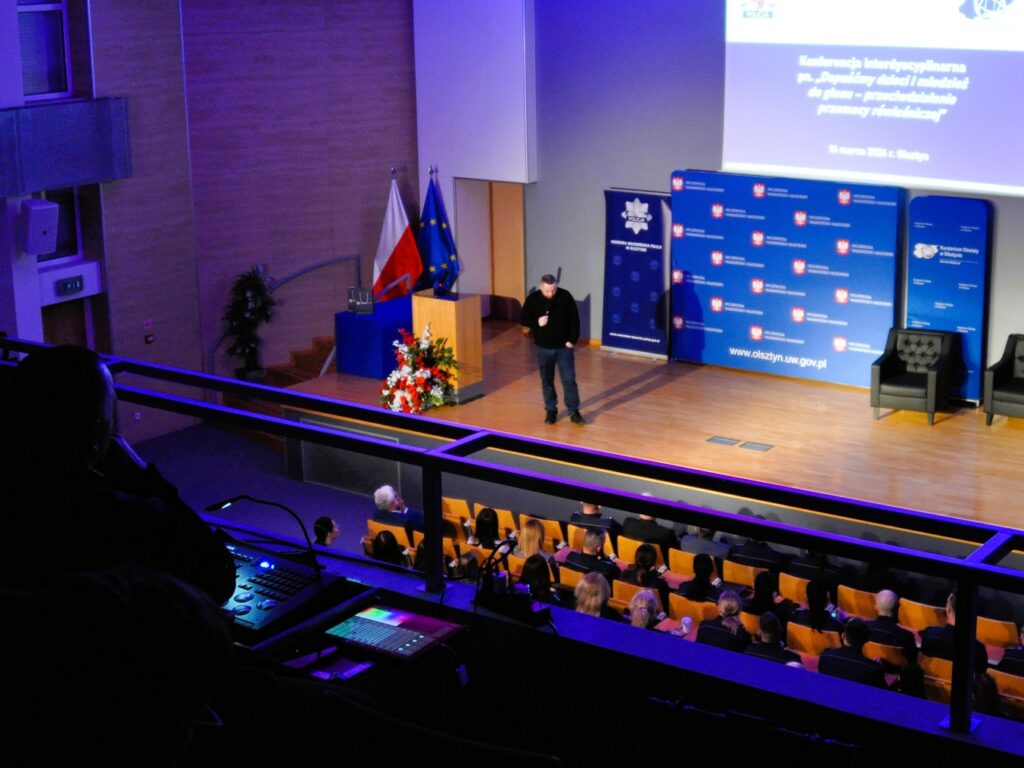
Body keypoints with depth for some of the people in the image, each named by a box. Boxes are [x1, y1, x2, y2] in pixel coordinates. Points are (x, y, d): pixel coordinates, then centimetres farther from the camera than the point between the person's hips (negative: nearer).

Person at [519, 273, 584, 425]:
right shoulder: (533, 299, -9)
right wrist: (536, 323, -20)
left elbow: (574, 319, -5)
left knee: (569, 379, -1)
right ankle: (551, 410, 26)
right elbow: (522, 320, 0)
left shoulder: (565, 296, -12)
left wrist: (572, 340, -9)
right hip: (543, 348, 1)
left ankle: (574, 412, 8)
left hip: (564, 347, -1)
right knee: (547, 381, 12)